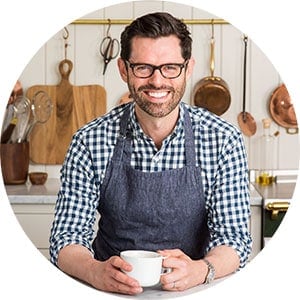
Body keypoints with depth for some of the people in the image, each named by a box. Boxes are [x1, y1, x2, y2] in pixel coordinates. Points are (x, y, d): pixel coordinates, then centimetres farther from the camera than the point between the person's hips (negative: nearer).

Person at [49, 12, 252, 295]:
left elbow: (233, 238, -6)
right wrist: (96, 272, -27)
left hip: (192, 292, 0)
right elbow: (66, 238, -6)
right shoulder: (89, 142, -5)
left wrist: (200, 270, -27)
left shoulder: (223, 139, -5)